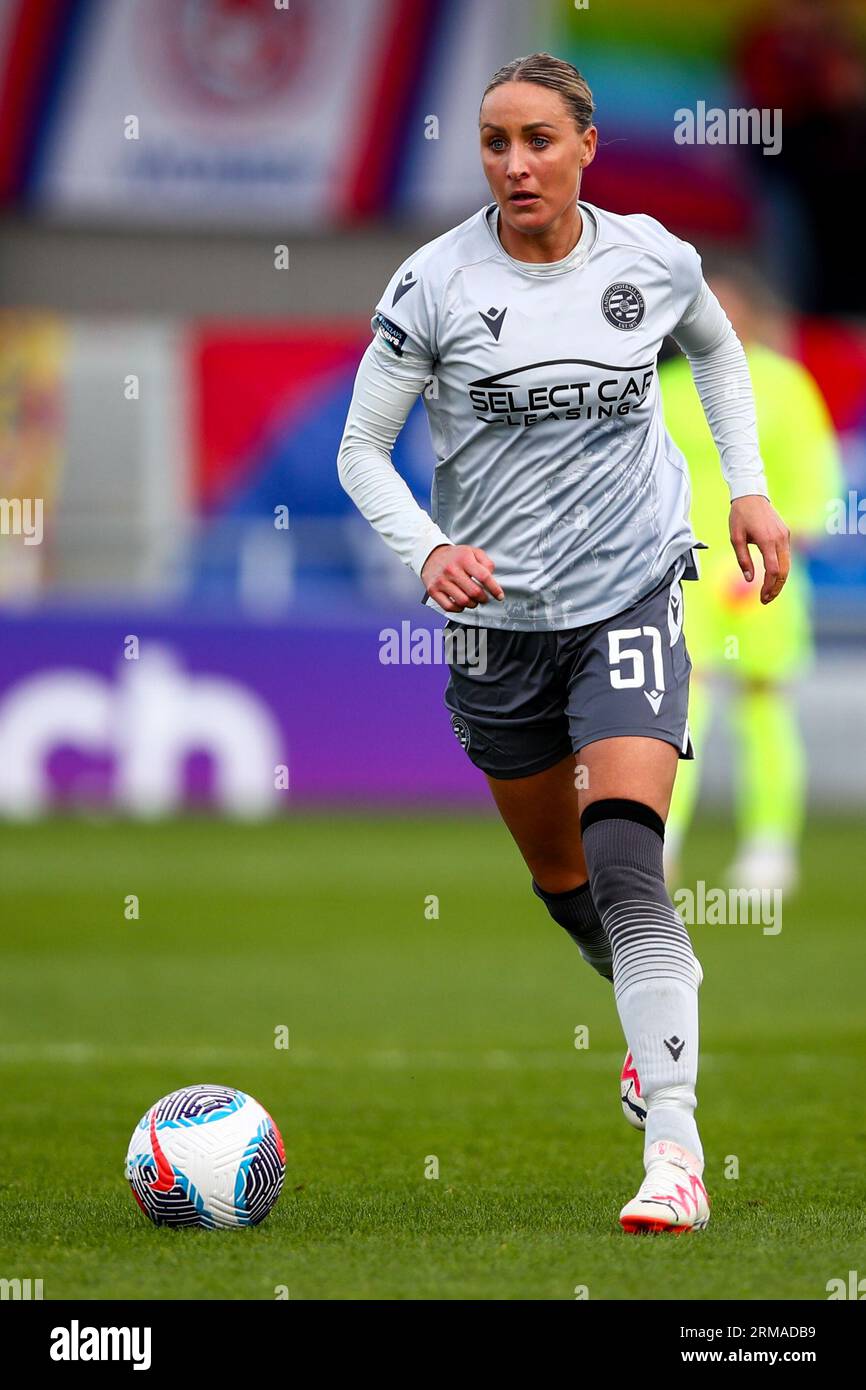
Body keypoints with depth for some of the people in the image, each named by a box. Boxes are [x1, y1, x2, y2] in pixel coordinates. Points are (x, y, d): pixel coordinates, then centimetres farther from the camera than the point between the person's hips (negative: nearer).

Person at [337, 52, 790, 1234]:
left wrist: (747, 488, 11)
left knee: (625, 862, -21)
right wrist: (428, 550, -22)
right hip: (498, 616, 2)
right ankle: (663, 1009, 50)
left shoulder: (652, 262, -3)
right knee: (560, 879, 17)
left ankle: (675, 1154, -28)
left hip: (629, 598, -2)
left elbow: (718, 347, 20)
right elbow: (362, 448, -3)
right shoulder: (436, 283, -8)